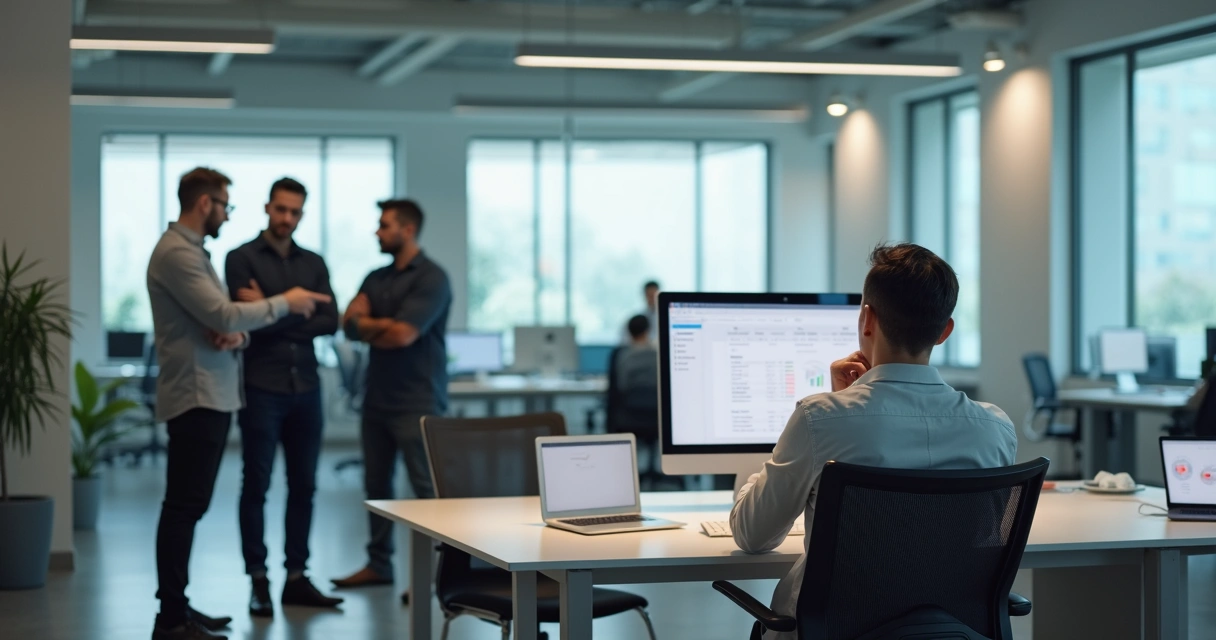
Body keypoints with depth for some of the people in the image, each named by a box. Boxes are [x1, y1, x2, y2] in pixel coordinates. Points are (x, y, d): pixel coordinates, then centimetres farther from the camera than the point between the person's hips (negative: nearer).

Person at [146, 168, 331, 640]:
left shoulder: (193, 250, 19)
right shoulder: (175, 253, -13)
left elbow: (222, 317, 19)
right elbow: (223, 315, -20)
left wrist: (237, 333, -5)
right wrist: (285, 303, -10)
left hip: (213, 396, 10)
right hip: (195, 396, -10)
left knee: (191, 505, 12)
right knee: (184, 506, -8)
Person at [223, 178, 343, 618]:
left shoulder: (314, 264, 13)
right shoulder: (242, 258, 0)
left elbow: (330, 321, 1)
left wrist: (272, 315, -8)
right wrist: (296, 314, -6)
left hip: (306, 388, 5)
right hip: (261, 389, -5)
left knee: (303, 486, 7)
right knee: (256, 486, 0)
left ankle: (297, 578, 15)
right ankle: (258, 582, 5)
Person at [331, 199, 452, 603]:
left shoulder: (431, 278, -8)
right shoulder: (376, 278, 15)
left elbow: (403, 335, -18)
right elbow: (350, 324, 4)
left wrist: (367, 327, -2)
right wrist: (386, 325, -14)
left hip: (416, 401, -7)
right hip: (377, 398, 7)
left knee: (426, 488, -6)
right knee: (376, 484, 11)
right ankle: (379, 565, 21)